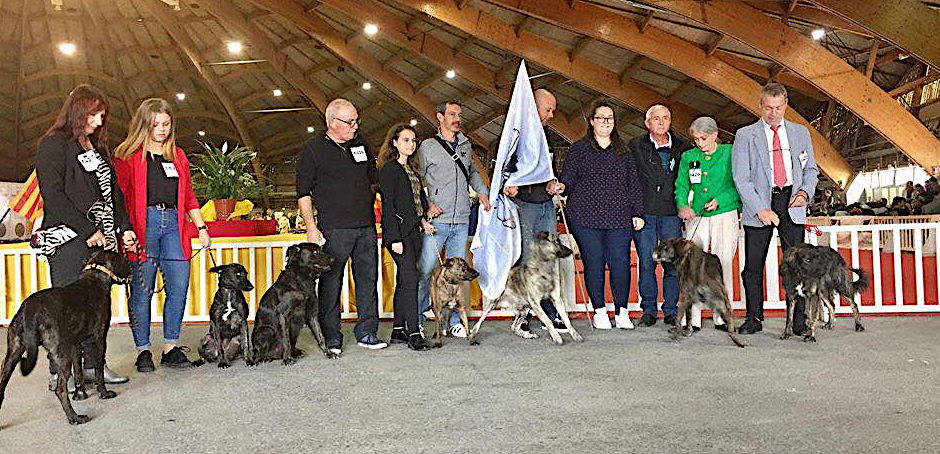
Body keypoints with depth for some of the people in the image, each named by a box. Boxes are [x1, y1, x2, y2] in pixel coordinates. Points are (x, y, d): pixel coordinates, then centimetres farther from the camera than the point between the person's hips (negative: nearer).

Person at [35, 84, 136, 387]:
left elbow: (113, 189, 22)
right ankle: (59, 373, 2)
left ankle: (93, 364, 14)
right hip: (70, 238, -7)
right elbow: (54, 194, -12)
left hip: (101, 237, 7)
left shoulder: (97, 147, 21)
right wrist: (88, 231, -15)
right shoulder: (53, 144, -3)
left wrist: (124, 227, 11)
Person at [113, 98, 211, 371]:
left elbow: (189, 196, 21)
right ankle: (143, 350, 9)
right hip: (142, 224, -4)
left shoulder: (178, 156, 19)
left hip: (173, 224, 4)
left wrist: (202, 228, 14)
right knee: (142, 290, -1)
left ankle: (171, 348, 10)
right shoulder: (128, 154, 4)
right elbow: (119, 197, -3)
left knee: (179, 287, -1)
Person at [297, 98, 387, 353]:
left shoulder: (361, 144, 14)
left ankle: (367, 333, 17)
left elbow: (373, 179, 24)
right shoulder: (312, 150, -1)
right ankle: (331, 339, 9)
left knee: (368, 279, 7)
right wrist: (311, 227, -12)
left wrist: (371, 212, 19)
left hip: (366, 227, 5)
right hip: (333, 229, -5)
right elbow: (303, 193, -4)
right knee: (330, 283, -1)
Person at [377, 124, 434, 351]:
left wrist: (423, 220, 7)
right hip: (398, 232, -8)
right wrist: (395, 238, -18)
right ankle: (413, 333, -9)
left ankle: (398, 330, 15)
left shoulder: (411, 168, 17)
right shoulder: (389, 169, -8)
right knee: (410, 280, -12)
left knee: (404, 281, 9)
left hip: (414, 232, 8)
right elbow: (388, 206, -14)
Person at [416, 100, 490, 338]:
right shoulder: (428, 146, 2)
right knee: (425, 269, -6)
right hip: (437, 220, -4)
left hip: (461, 221, 5)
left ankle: (452, 321, 15)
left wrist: (482, 191, 15)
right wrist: (427, 204, -9)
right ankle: (416, 319, 5)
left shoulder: (465, 145, 16)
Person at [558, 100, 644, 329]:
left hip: (619, 218, 2)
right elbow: (568, 178, 5)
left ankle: (621, 312, 8)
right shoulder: (578, 149, 10)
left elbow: (634, 184, 16)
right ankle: (599, 312, 10)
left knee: (621, 263, -3)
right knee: (593, 263, -2)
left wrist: (638, 213, 10)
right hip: (586, 217, -2)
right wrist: (562, 186, -18)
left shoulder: (623, 151, 17)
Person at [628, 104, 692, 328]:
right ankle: (648, 311, 11)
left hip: (672, 213, 1)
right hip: (644, 213, -1)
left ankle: (671, 311, 12)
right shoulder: (635, 147, 4)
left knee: (672, 263, 1)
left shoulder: (682, 147, 9)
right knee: (646, 263, 0)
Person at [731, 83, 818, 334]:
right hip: (758, 204, -1)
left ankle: (801, 320, 2)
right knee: (753, 266, 0)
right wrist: (761, 209, -12)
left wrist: (805, 191, -3)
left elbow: (811, 168, 20)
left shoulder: (800, 132, 16)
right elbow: (741, 178, -2)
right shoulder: (745, 135, 5)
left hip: (791, 203, 2)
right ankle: (754, 319, 10)